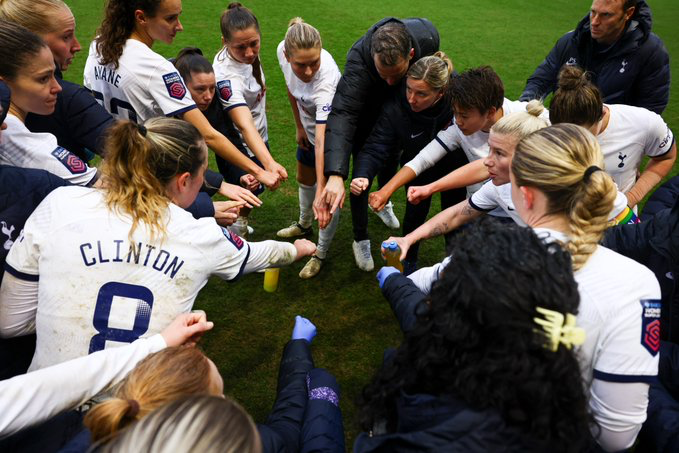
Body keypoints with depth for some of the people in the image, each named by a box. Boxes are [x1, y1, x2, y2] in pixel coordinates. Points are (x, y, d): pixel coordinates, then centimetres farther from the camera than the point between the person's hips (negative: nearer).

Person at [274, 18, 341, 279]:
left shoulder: (326, 80, -44)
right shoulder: (283, 51, -26)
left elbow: (322, 142, -50)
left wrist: (322, 190, -55)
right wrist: (299, 127, 3)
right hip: (310, 125, 7)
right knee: (304, 178, 24)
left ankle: (321, 254, 19)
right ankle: (304, 225, 52)